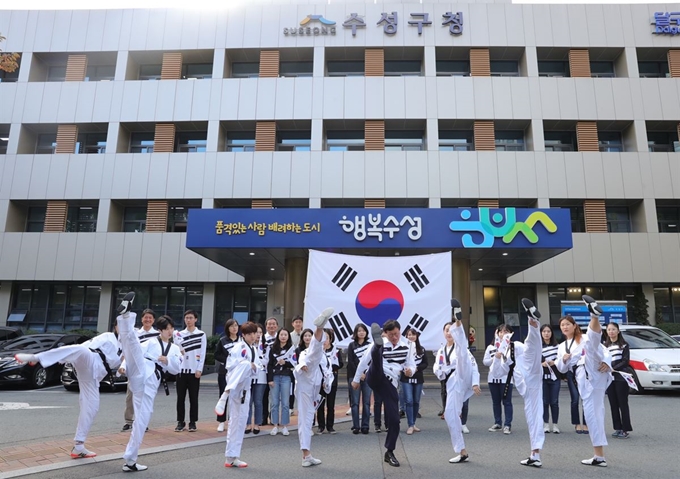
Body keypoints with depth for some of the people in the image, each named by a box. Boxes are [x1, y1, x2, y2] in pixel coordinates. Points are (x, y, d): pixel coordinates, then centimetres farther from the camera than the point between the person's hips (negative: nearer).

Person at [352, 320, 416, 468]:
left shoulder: (408, 346, 8)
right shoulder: (381, 344, 1)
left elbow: (411, 365, 12)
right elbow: (364, 361, 10)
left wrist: (410, 371, -13)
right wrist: (356, 379, 16)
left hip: (390, 385, 3)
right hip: (375, 378, -3)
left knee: (394, 420, -2)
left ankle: (389, 452, 16)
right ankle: (378, 342, -71)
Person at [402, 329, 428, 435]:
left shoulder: (421, 349, 5)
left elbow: (425, 363, 4)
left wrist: (417, 368, -11)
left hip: (418, 378, 3)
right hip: (406, 378, -3)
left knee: (416, 402, 10)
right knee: (409, 401, -7)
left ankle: (413, 423, 24)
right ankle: (410, 425, -2)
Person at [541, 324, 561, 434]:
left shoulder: (557, 345, 6)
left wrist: (554, 362, -10)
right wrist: (541, 364, -18)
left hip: (555, 376, 1)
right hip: (543, 376, -1)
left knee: (554, 401, 4)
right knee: (544, 401, 4)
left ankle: (555, 424, 13)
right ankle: (546, 424, 13)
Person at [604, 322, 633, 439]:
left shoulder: (624, 345, 1)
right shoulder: (605, 345, 13)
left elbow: (626, 361, -7)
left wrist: (613, 368, -17)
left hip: (621, 377, -4)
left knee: (623, 404, -3)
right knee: (613, 404, 6)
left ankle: (626, 430, 1)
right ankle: (617, 428, 13)